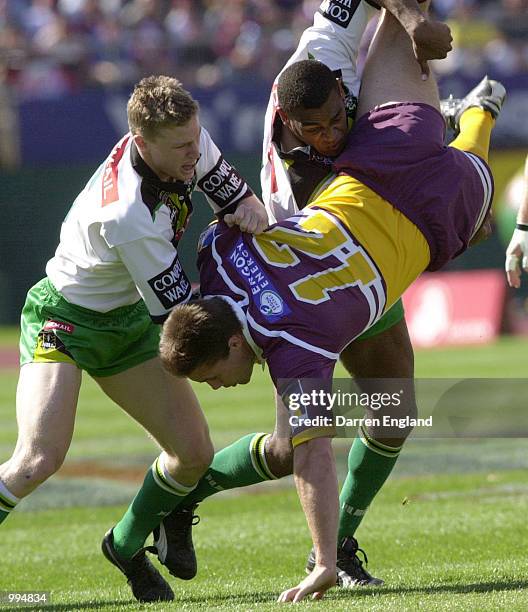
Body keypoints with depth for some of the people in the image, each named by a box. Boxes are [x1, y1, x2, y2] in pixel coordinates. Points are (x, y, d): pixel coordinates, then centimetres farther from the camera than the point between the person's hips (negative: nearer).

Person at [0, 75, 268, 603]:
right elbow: (179, 312, -26)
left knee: (194, 452, 3)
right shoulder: (127, 216, -36)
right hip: (63, 321, -8)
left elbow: (235, 196, 2)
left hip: (128, 322, 8)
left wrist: (248, 209, -21)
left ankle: (126, 545, 29)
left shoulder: (189, 141, -16)